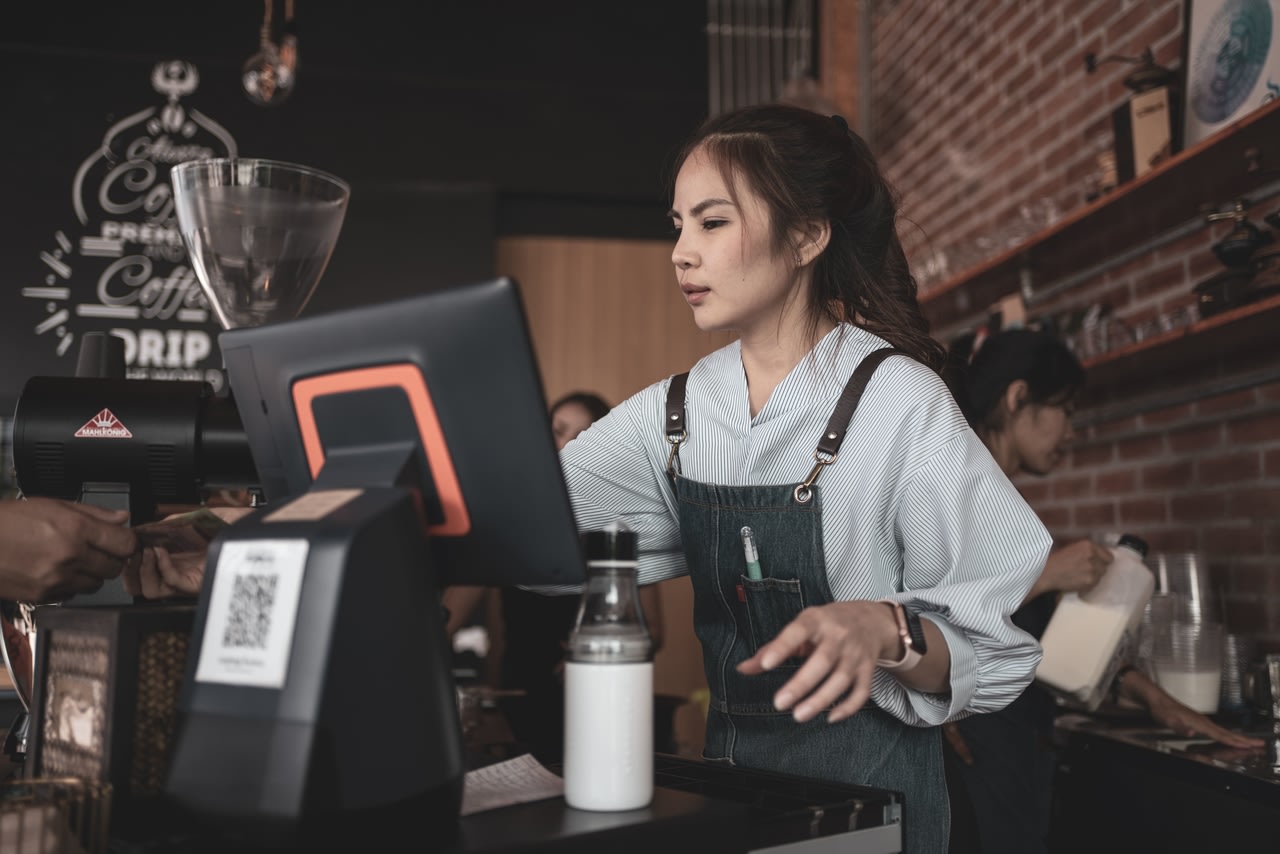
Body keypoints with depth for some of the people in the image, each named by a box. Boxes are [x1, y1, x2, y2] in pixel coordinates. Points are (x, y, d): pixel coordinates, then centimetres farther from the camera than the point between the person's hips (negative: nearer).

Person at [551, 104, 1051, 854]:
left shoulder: (898, 403, -15)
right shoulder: (675, 413, 1)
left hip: (867, 790, -5)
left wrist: (886, 632, -32)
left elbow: (989, 651, -14)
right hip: (728, 768, 5)